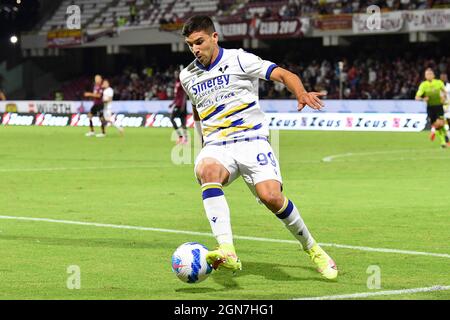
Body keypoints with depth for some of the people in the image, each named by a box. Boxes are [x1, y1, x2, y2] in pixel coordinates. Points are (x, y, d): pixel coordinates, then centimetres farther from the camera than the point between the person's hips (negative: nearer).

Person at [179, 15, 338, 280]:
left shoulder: (238, 60, 1)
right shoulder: (187, 76, 16)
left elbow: (284, 75, -6)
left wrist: (302, 93, -26)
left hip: (252, 140, -3)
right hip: (215, 146, 3)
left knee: (270, 196, -25)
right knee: (206, 171, -34)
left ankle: (312, 248, 4)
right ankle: (227, 253, -47)